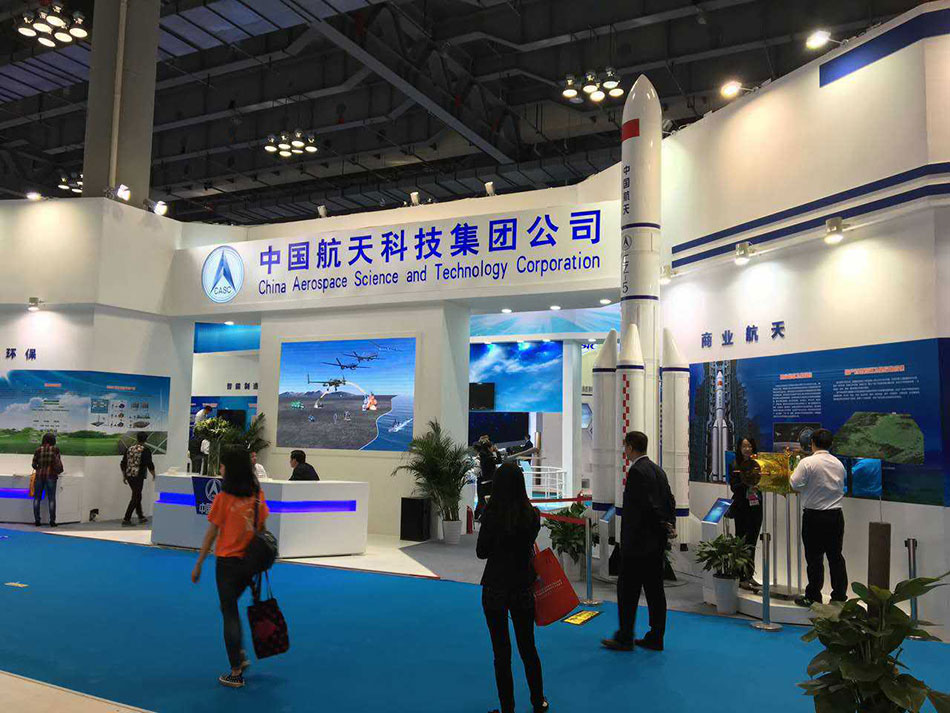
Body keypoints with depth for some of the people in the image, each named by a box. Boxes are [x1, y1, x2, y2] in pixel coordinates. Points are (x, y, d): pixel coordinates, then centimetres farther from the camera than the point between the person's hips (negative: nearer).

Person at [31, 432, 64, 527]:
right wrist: (59, 471, 13)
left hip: (39, 475, 2)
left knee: (37, 498, 8)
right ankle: (52, 521, -2)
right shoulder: (55, 449, -2)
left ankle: (37, 520, 5)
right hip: (51, 476, -2)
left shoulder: (39, 450, 3)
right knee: (51, 499, 0)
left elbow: (34, 464, 5)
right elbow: (58, 463, -6)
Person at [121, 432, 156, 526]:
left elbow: (123, 463, 13)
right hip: (138, 477, -7)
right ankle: (126, 520, -2)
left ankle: (141, 517, 28)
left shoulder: (130, 448, 9)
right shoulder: (145, 450, -10)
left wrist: (124, 476, 22)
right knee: (135, 498, 0)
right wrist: (154, 475, 2)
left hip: (129, 476, 7)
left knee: (137, 496, 19)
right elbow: (149, 464, -14)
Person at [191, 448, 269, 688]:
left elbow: (212, 534, -9)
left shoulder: (224, 498, -14)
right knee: (231, 607, 25)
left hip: (227, 562, -5)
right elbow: (262, 529, 6)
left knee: (229, 613, 5)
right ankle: (241, 655, 22)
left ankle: (236, 673, 10)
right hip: (251, 561, 5)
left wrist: (198, 565, 1)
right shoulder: (258, 495, 0)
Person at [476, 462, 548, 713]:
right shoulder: (533, 515, -7)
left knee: (502, 650, 8)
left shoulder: (492, 515, -16)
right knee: (528, 646, 19)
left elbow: (481, 552, -5)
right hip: (523, 587, 3)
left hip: (495, 588, -3)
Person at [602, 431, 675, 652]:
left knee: (627, 590, 1)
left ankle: (625, 638, 7)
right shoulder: (658, 470, 12)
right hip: (657, 543, 9)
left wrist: (665, 527, -9)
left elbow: (648, 505, -21)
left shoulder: (637, 471, -17)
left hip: (638, 543, -9)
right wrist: (670, 525, 6)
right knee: (655, 590, 12)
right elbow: (670, 501, 13)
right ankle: (655, 638, 17)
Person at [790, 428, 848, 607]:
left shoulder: (807, 462, -13)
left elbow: (795, 485, -15)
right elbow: (841, 488, 15)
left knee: (814, 558, 2)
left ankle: (813, 597, 9)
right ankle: (840, 595, 18)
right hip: (836, 514, 5)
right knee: (835, 556, 12)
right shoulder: (839, 464, 6)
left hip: (814, 516, -5)